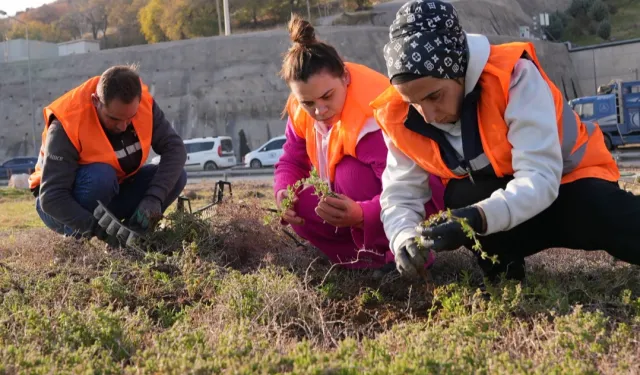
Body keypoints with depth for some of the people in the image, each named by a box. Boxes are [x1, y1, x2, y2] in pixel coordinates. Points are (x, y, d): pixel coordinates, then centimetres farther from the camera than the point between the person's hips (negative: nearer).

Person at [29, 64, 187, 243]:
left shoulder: (143, 103, -17)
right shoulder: (67, 125, -31)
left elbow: (174, 148, -17)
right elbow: (51, 197, -34)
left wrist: (154, 197, -32)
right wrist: (98, 228, -44)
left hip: (110, 193, 5)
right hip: (64, 205, -5)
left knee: (176, 177, -15)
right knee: (100, 176, -37)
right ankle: (75, 237, -15)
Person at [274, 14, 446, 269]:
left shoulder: (372, 117, -34)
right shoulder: (301, 110, -11)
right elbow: (291, 162, 0)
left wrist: (360, 215, -56)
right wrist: (284, 193, -22)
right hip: (356, 202, 7)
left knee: (351, 172, -33)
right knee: (302, 206, -13)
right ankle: (369, 254, -2)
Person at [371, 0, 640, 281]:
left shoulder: (513, 75, -30)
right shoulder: (399, 118, -16)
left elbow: (540, 178, -35)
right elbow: (399, 195, -11)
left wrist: (479, 218, -51)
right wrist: (406, 239, -34)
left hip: (566, 182, -4)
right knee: (461, 196, -32)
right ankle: (503, 274, -10)